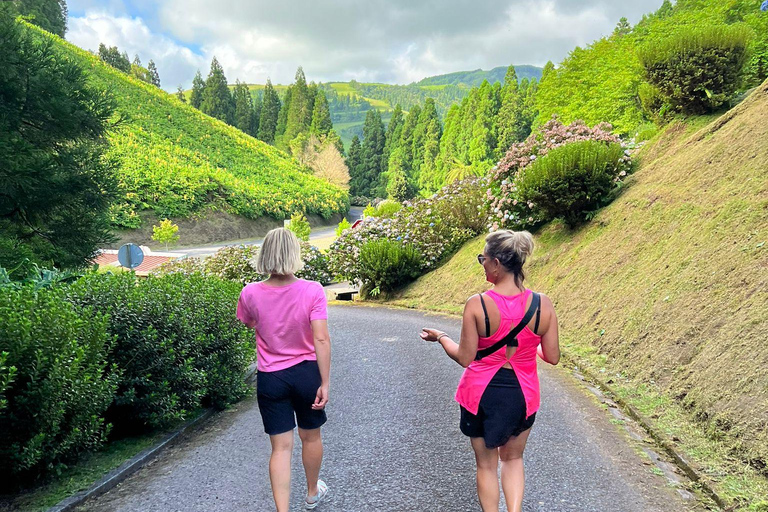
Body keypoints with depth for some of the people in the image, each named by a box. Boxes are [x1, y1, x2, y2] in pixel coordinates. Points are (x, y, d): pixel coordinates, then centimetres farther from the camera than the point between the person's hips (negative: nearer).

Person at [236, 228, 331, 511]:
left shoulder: (250, 293, -11)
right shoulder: (312, 290, -17)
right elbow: (321, 339, -19)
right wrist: (325, 383, -13)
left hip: (270, 378, 1)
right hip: (306, 373, 0)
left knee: (281, 447, 10)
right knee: (311, 437, 22)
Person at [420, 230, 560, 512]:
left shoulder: (476, 305, -20)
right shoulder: (542, 304, -12)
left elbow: (465, 358, -12)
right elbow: (552, 357, -5)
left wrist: (440, 337, 5)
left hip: (481, 394, -2)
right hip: (522, 394, 3)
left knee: (486, 464, 19)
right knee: (513, 458, 27)